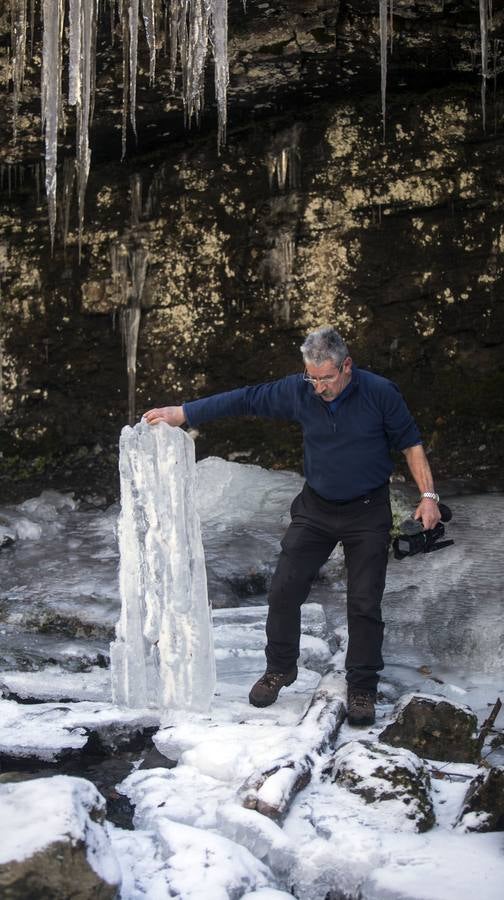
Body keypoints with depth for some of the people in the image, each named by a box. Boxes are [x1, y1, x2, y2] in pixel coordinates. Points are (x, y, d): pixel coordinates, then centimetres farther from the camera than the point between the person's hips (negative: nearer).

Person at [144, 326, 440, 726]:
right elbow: (243, 400, -6)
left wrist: (428, 494, -10)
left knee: (365, 603, -1)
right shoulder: (298, 391, -10)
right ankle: (280, 668, 19)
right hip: (316, 509, 3)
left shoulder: (380, 393, -17)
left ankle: (362, 687, 13)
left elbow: (410, 442, -6)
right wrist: (182, 413, -7)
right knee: (285, 589, -1)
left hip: (368, 513, -3)